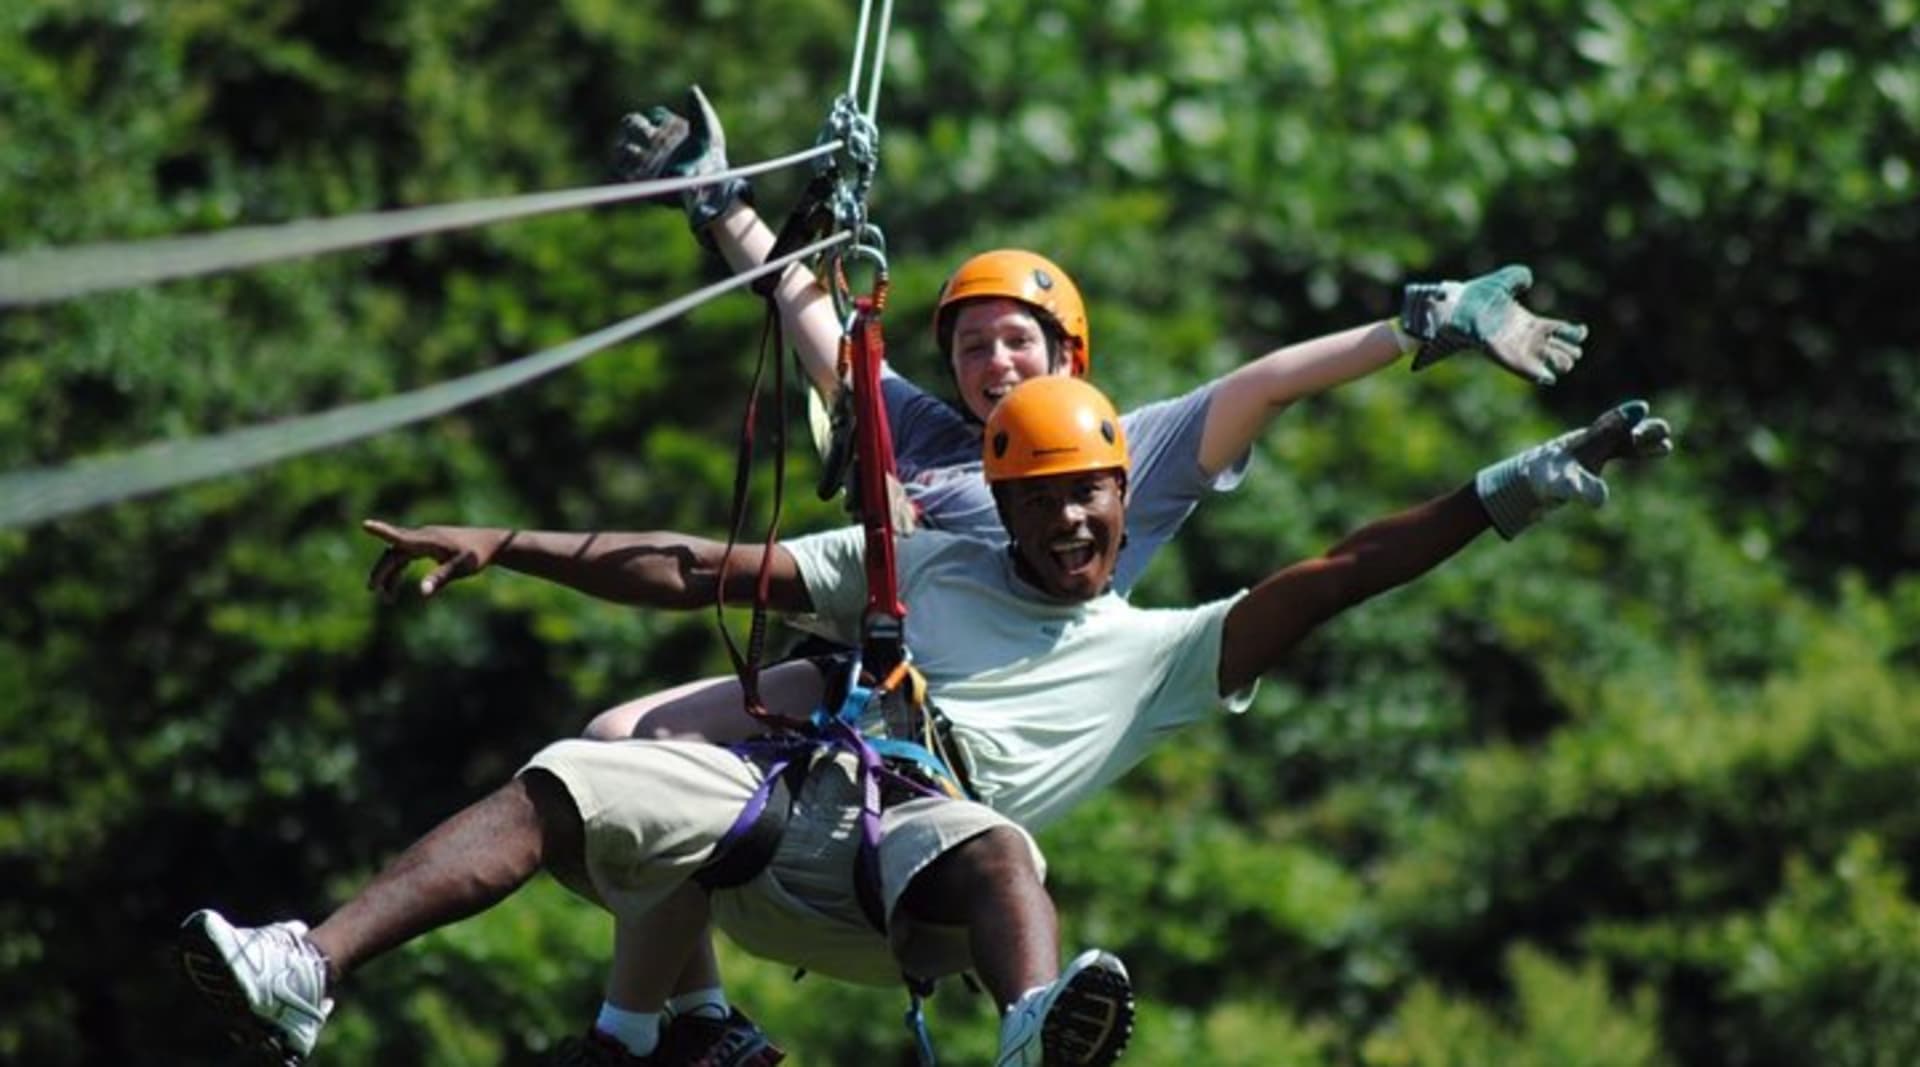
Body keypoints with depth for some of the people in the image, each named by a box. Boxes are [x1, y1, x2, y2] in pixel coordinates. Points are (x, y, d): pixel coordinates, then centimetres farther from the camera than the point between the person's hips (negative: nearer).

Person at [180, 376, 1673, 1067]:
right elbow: (707, 571, 21)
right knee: (557, 787, -20)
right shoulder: (922, 566, 25)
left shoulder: (1162, 654, 21)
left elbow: (1338, 575, 14)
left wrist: (1518, 489, 6)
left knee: (988, 841, -37)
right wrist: (499, 547, 15)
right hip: (770, 797, 3)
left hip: (898, 875, -3)